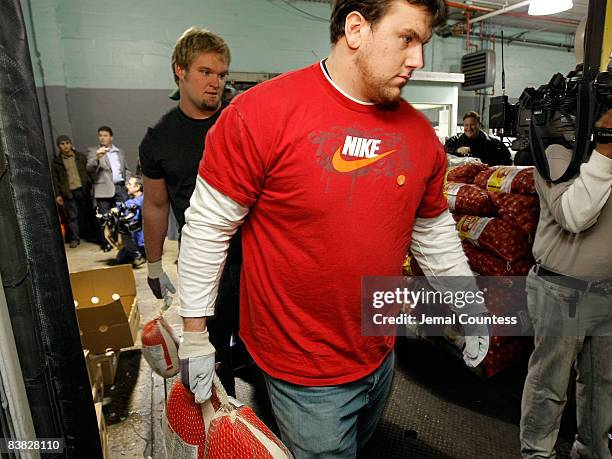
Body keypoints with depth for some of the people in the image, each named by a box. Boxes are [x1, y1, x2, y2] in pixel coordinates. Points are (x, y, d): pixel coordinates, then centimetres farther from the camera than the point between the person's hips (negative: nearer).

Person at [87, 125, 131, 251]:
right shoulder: (94, 151, 7)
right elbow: (89, 168, -7)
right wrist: (97, 158, -26)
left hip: (120, 187, 3)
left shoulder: (119, 151, 19)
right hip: (104, 189, -3)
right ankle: (106, 243, 7)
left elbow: (126, 169, 22)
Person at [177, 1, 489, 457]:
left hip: (382, 356, 7)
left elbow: (434, 230, 9)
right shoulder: (262, 113, -19)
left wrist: (471, 306, 13)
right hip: (305, 370, -6)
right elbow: (208, 226, -13)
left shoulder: (420, 133, -3)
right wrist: (195, 335, -8)